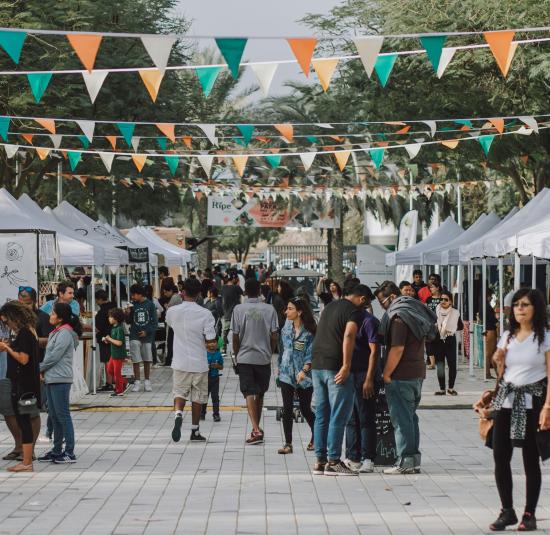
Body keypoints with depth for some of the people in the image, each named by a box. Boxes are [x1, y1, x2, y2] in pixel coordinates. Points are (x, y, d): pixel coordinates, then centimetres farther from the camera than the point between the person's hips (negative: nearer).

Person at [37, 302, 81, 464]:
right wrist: (44, 371, 4)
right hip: (51, 379, 10)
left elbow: (54, 356, -16)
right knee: (55, 416, 12)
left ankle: (69, 452, -4)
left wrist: (39, 369, -4)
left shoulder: (64, 333, -13)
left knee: (63, 416, -7)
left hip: (60, 380, -10)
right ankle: (57, 451, 18)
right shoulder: (56, 332, 18)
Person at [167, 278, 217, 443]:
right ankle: (195, 431, 19)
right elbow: (211, 343, -14)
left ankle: (178, 414, -20)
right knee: (197, 398, 12)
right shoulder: (205, 314, -13)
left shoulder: (172, 311, -5)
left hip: (180, 362, 1)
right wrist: (210, 347, 8)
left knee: (180, 392, 10)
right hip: (199, 363, -1)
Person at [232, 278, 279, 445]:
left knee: (249, 394, -4)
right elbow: (274, 336, -2)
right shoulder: (269, 309, -3)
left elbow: (235, 337, -3)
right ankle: (256, 429, 25)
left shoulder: (239, 309, -5)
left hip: (245, 358, -2)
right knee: (260, 394, 16)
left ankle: (256, 430, -19)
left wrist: (236, 356, 11)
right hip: (264, 358, 2)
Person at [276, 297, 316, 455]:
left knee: (305, 409, 6)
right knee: (287, 409, -2)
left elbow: (311, 353, -13)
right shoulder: (287, 327, 6)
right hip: (286, 374, 4)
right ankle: (288, 443, 3)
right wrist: (279, 366, 17)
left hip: (304, 377, -4)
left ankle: (316, 438, 29)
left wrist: (304, 370, -24)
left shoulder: (310, 331, -10)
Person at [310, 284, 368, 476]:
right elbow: (348, 336, -21)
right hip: (335, 367, -8)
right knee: (338, 416, -3)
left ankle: (320, 460, 13)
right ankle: (333, 461, -4)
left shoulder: (330, 306, 20)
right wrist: (346, 366, -23)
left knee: (322, 415, 11)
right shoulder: (354, 311, -7)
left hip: (317, 365, 8)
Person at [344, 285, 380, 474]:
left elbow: (374, 351, -16)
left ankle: (367, 460, 1)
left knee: (366, 420, -3)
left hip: (364, 378, -9)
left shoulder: (369, 321, -11)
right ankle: (353, 458, 18)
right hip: (350, 377, 9)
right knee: (351, 419, 11)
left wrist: (369, 379, -21)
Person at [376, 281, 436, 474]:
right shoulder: (414, 311, 15)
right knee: (411, 417, 14)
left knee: (401, 419, -4)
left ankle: (405, 461, -3)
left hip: (401, 376, -9)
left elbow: (397, 349, -21)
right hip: (417, 373, 9)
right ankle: (414, 459, 17)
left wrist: (386, 374, -14)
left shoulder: (399, 317, -15)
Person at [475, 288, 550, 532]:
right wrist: (498, 362, -3)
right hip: (506, 400, 5)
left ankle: (529, 514, 8)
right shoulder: (507, 336, 12)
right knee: (500, 457, 1)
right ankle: (507, 511, 11)